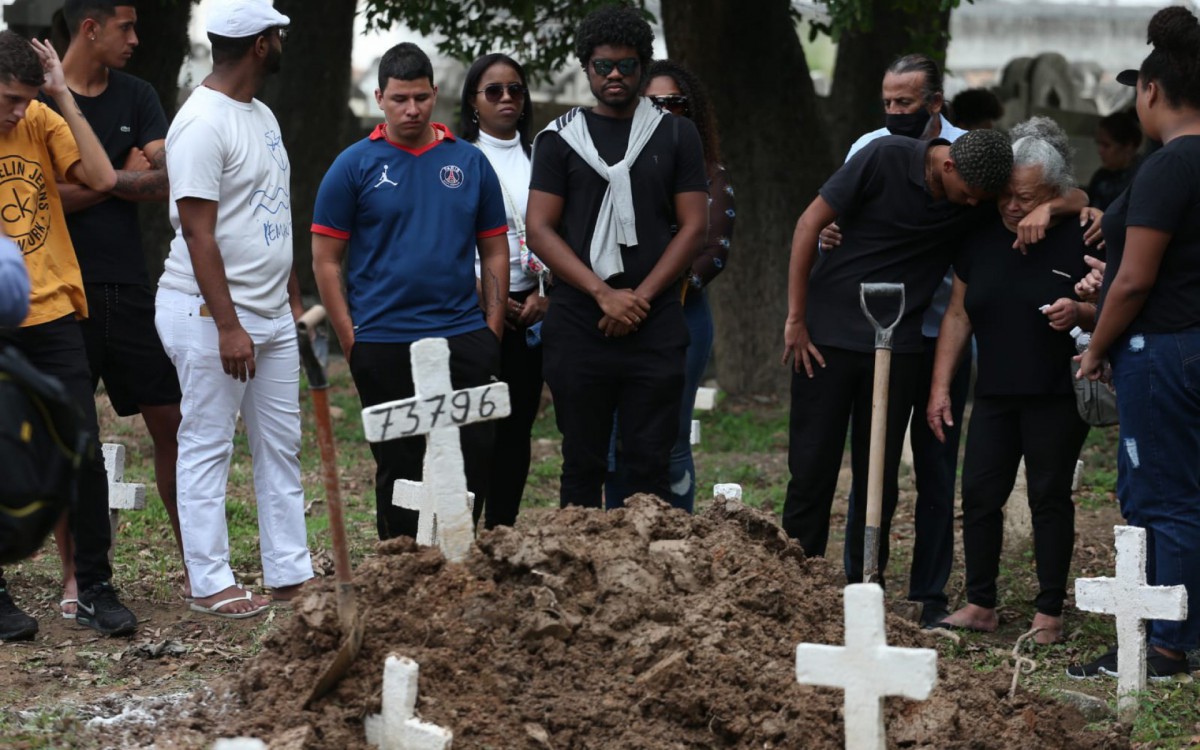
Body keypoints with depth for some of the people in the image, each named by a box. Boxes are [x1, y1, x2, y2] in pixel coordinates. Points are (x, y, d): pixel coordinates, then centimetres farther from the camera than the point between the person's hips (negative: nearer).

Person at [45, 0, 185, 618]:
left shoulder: (137, 97, 10)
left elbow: (163, 182, -1)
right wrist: (126, 177, -7)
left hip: (129, 288, 4)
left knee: (172, 424, 3)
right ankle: (74, 578, 11)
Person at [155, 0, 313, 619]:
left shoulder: (261, 116, 14)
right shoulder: (202, 123, -16)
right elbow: (198, 231, -20)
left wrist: (293, 298, 17)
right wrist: (228, 325, -22)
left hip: (271, 313, 10)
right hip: (212, 313, -9)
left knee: (281, 445, 11)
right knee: (207, 447, -1)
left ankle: (290, 575, 16)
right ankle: (209, 583, 4)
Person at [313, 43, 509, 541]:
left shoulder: (470, 162, 8)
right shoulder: (354, 167, 0)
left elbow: (495, 252, 12)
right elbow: (325, 260, 1)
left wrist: (492, 331, 4)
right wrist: (352, 342, -5)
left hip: (464, 338, 2)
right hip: (384, 345, -2)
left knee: (477, 459, 0)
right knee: (399, 469, 5)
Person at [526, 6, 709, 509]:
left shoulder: (676, 136, 10)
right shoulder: (559, 139, 8)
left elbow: (694, 226, 4)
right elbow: (540, 230, 0)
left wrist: (640, 298, -8)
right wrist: (604, 293, -12)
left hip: (656, 328, 0)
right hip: (578, 329, 0)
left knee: (651, 465, -1)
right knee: (583, 466, 3)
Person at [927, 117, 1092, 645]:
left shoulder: (1080, 240, -8)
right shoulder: (982, 237, 4)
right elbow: (958, 314, 9)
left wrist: (1080, 314, -25)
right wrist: (940, 386, 5)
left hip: (1057, 398, -4)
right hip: (996, 394, 4)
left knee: (1050, 497, 2)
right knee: (979, 493, 2)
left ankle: (1049, 613, 9)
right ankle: (980, 606, 12)